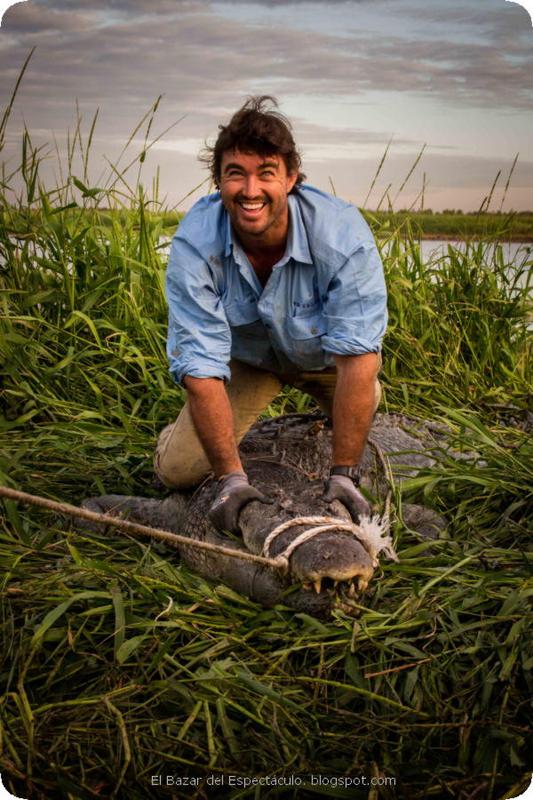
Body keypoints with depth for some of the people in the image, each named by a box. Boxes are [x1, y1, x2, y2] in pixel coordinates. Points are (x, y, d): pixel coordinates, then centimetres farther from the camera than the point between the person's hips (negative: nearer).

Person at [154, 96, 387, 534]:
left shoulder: (343, 231, -36)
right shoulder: (194, 241, -32)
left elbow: (359, 358, -37)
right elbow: (201, 368, -32)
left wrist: (343, 475, -39)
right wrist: (232, 477, -36)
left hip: (324, 356, 1)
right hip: (246, 357, -1)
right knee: (177, 469, -8)